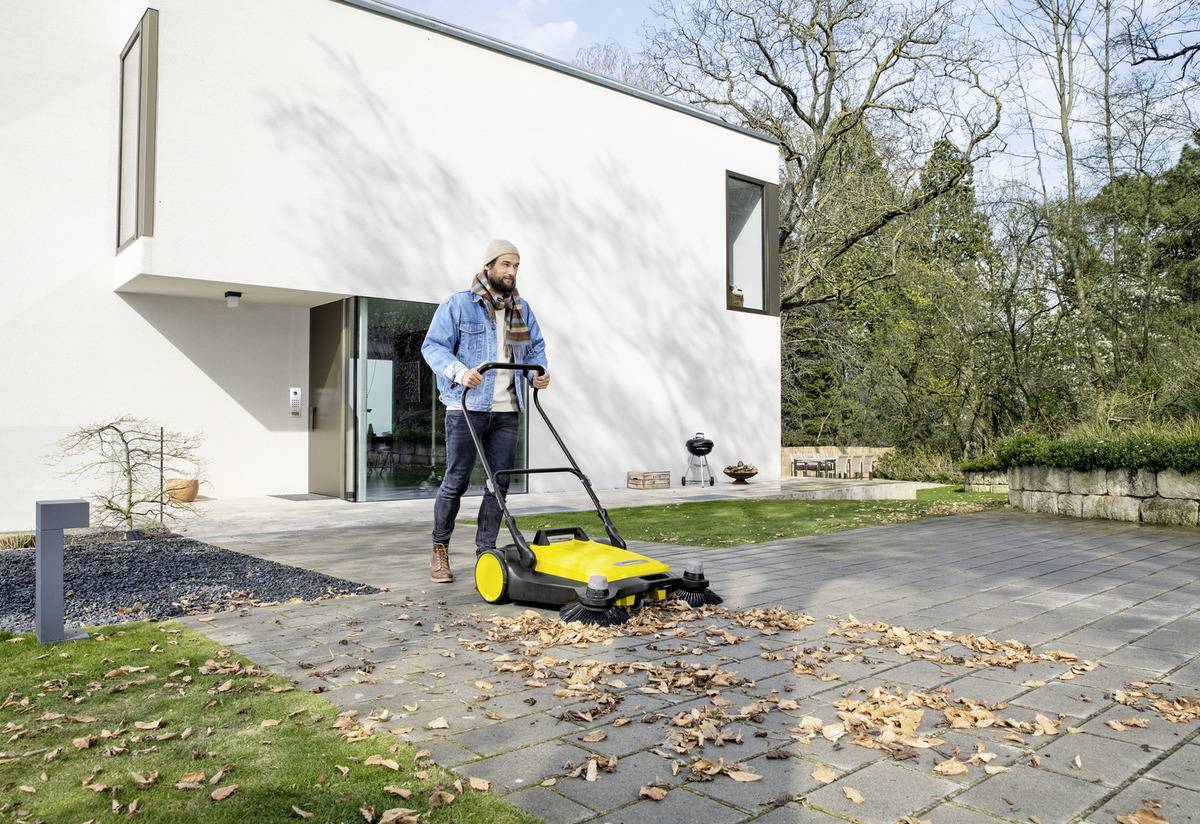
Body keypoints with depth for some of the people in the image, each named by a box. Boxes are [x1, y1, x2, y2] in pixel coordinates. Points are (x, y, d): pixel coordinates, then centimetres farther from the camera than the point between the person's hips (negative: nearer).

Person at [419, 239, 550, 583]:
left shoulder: (522, 309, 16)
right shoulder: (458, 304, 0)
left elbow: (535, 347, 21)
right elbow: (433, 346, -4)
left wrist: (539, 372, -1)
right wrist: (459, 372, -21)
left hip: (506, 411, 5)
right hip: (466, 407, -5)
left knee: (500, 483, 3)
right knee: (456, 481, 0)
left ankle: (485, 552, 13)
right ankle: (440, 548, 18)